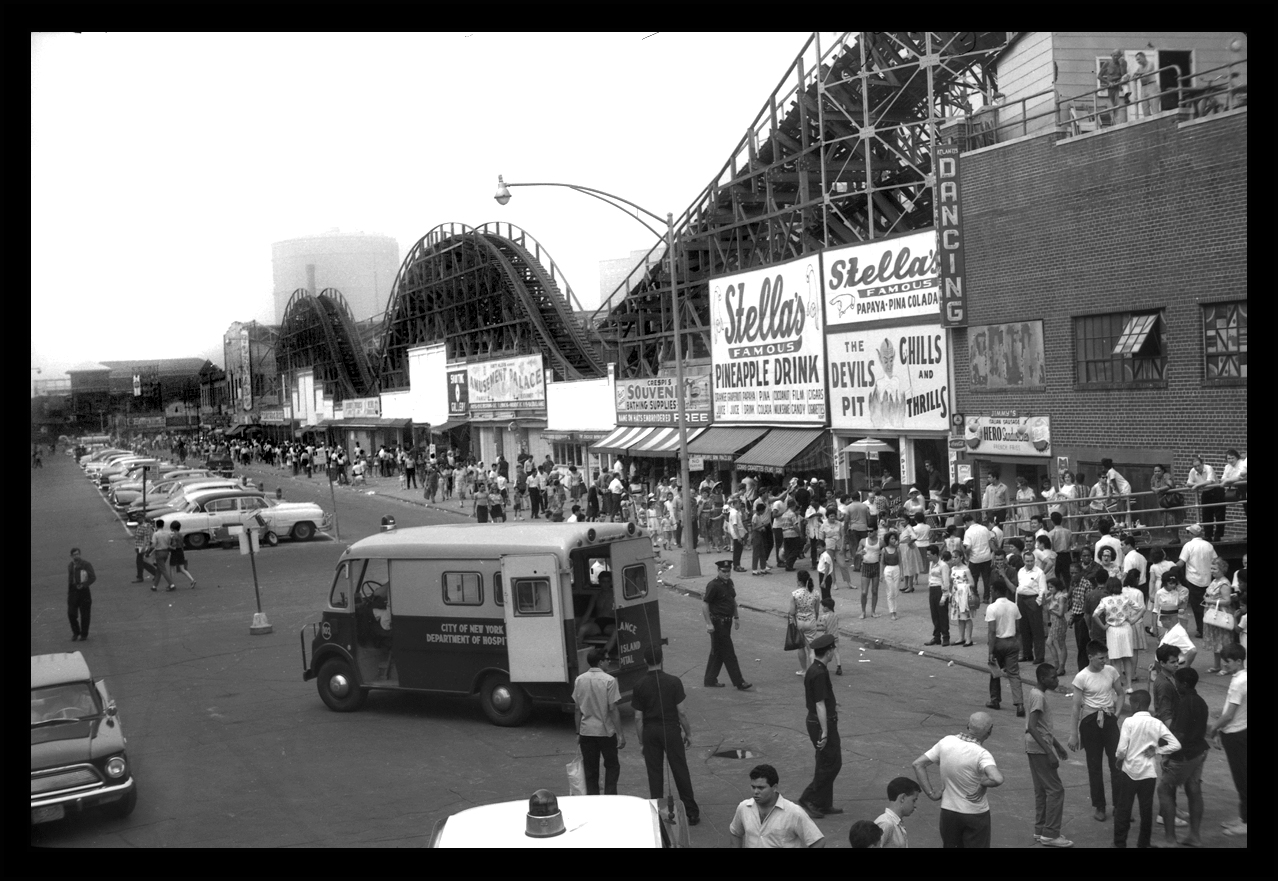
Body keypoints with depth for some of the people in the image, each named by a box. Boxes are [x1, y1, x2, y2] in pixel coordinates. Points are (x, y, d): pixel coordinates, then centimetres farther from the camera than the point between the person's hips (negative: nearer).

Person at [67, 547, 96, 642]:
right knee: (71, 613, -1)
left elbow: (93, 577, -9)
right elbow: (69, 579, 20)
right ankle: (75, 633, 18)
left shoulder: (86, 564, -7)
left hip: (84, 591, -4)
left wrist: (83, 585, -21)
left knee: (84, 615, 2)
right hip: (73, 591, 4)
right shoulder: (70, 565, 11)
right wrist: (68, 591, 17)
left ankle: (84, 634, 16)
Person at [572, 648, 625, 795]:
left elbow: (578, 709, 5)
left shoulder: (579, 680, 0)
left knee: (590, 769, 11)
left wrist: (578, 733, 13)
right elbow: (613, 709, -13)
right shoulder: (609, 680, -13)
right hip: (606, 731, -3)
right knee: (612, 766, 12)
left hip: (586, 731, 3)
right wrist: (620, 734, -8)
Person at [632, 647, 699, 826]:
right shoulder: (673, 682, -10)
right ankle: (692, 812, 14)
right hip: (671, 730, -1)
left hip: (650, 732, 1)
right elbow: (681, 711, -8)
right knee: (680, 771, 8)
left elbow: (638, 717, -4)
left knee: (654, 774, 9)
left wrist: (641, 742, 5)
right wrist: (688, 732, 4)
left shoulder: (640, 686, -7)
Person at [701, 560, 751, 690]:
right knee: (728, 654, -4)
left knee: (717, 652, 15)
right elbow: (704, 604, -17)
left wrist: (736, 617, 20)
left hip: (727, 622, 9)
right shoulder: (713, 586, -17)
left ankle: (710, 680, 24)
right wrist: (708, 623, -19)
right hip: (718, 622, -9)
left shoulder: (729, 583, 9)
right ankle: (739, 683, -2)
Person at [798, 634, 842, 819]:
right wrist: (824, 732, -23)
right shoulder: (819, 674, -23)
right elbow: (820, 705, -24)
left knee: (827, 764, 16)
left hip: (819, 722, 10)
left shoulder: (815, 669, 8)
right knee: (830, 764, -3)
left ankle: (824, 804, 23)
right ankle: (809, 800, 2)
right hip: (822, 723, -10)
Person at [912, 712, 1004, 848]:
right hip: (975, 814, -4)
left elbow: (918, 764, -4)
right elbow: (997, 779, -40)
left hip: (948, 811, 4)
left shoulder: (946, 742, -9)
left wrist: (931, 793, -4)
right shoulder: (981, 754, -23)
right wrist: (983, 783, -20)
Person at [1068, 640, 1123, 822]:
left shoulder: (1111, 671, -1)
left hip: (1109, 719, 3)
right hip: (1090, 721, -3)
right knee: (1094, 765, 7)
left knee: (1117, 762, -2)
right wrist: (1073, 734, -7)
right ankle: (1098, 806, 18)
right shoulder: (1082, 677, -12)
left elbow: (1119, 694, 14)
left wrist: (1117, 712, -2)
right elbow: (1076, 707, -8)